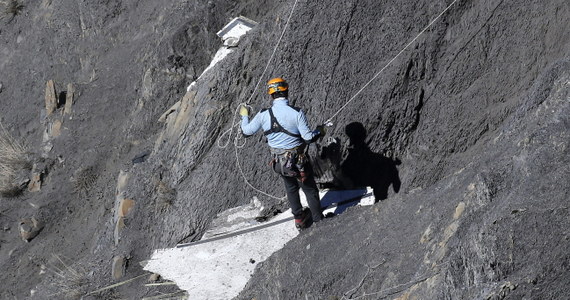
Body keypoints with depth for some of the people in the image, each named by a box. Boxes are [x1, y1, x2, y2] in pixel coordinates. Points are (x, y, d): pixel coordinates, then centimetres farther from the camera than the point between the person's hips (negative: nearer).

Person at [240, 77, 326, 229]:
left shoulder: (263, 115, -13)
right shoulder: (296, 113, -23)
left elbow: (247, 131, -1)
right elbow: (308, 137, -21)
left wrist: (244, 116, 19)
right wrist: (319, 131, 0)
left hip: (279, 161, 3)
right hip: (298, 159, -3)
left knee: (291, 188, 27)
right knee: (310, 189, 17)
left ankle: (299, 218, 39)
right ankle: (319, 220, 27)